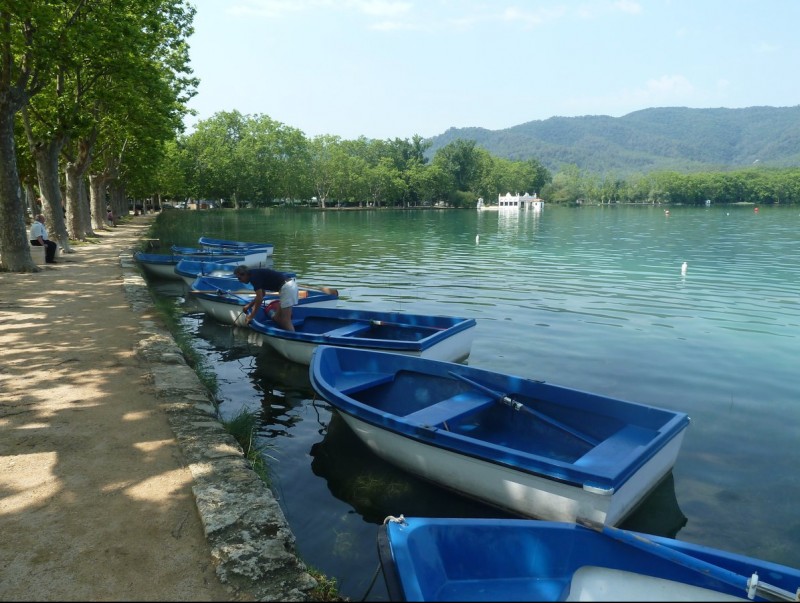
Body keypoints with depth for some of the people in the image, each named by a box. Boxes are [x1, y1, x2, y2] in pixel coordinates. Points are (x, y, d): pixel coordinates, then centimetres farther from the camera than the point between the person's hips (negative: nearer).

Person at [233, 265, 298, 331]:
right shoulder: (256, 273, 20)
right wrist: (249, 305, 35)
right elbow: (262, 294, 34)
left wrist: (251, 316, -3)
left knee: (286, 321, -9)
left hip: (287, 287, -10)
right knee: (277, 318, 13)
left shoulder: (254, 276, -8)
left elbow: (259, 298, -11)